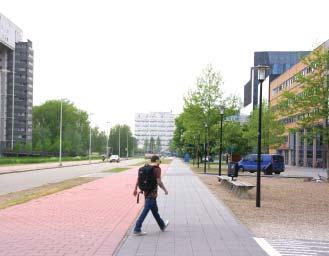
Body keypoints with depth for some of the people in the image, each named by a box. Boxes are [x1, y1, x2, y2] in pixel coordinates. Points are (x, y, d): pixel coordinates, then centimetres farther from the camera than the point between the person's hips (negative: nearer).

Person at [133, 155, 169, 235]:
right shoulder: (157, 169, -12)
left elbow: (138, 178, 8)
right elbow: (159, 182, -17)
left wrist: (135, 189, 15)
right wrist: (165, 190, -4)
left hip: (146, 192, 8)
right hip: (152, 193, -8)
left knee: (155, 210, 20)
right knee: (145, 211, -6)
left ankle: (162, 226, 36)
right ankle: (137, 229, -6)